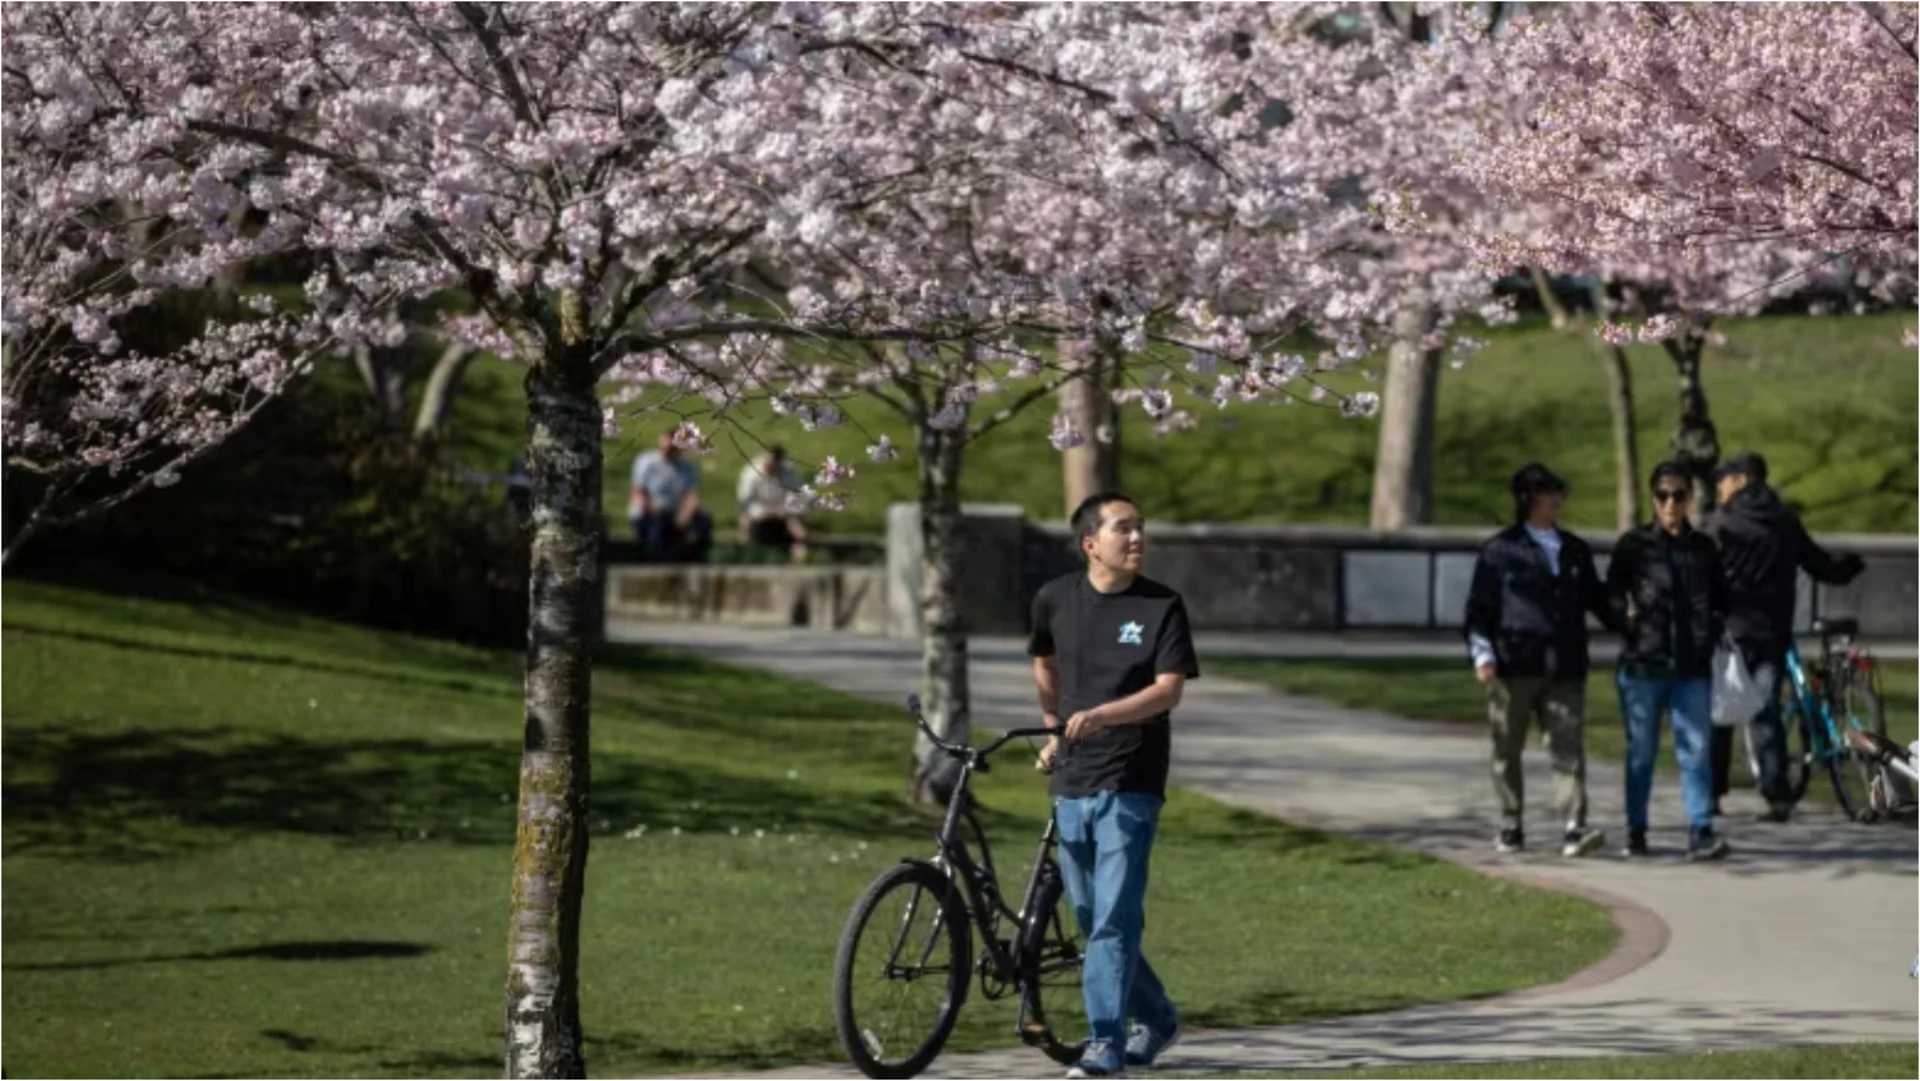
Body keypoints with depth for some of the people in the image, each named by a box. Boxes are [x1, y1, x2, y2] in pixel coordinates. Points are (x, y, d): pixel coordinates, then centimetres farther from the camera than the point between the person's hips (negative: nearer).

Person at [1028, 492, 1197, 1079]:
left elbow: (1168, 690, -16)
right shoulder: (1055, 599, 3)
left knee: (1114, 920, -12)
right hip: (1072, 783, 5)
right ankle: (1156, 1019, 31)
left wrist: (1100, 715, -28)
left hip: (1129, 785, -5)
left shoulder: (1162, 606, -7)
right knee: (1091, 918, 13)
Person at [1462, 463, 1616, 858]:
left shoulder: (1575, 550, 16)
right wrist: (1481, 653, -11)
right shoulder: (1500, 550, 2)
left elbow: (1596, 600, 24)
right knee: (1508, 749, 7)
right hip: (1514, 664, -2)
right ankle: (1511, 827, 19)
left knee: (1569, 746, -9)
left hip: (1565, 669, 3)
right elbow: (1479, 607, 1)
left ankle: (1574, 829, -16)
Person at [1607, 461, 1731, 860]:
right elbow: (1613, 596, 6)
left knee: (1697, 748, -6)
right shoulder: (1634, 545, 2)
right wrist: (1630, 628, -5)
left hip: (1692, 667, 2)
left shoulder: (1703, 547, 10)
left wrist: (1710, 631, 7)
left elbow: (1719, 599, 20)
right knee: (1641, 752, 7)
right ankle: (1636, 831, 15)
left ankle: (1701, 832, -8)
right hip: (1642, 666, -2)